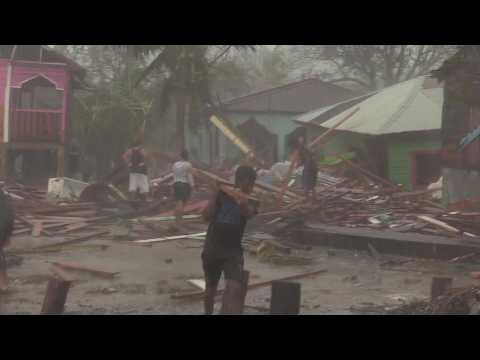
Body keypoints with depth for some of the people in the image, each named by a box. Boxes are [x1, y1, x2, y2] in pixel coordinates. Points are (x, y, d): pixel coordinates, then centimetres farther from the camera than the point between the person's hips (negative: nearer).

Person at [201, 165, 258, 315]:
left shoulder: (250, 201, -5)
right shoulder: (223, 193, -3)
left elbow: (248, 213, -29)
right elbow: (206, 216, -10)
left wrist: (243, 203, -51)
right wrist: (216, 194, -18)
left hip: (233, 250, -1)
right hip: (212, 248, 2)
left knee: (234, 287, -23)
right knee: (211, 287, 17)